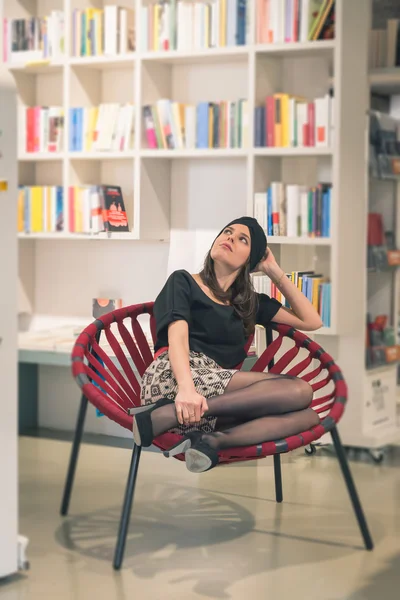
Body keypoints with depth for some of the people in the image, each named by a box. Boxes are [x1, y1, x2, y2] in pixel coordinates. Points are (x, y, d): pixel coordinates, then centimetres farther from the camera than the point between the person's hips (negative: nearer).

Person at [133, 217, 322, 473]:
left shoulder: (250, 302, 29)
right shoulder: (183, 281, 13)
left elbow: (312, 321, 25)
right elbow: (177, 335, -7)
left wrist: (275, 271, 24)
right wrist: (186, 386, -28)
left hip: (219, 390, 5)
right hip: (173, 376, -5)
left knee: (308, 416, -18)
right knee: (299, 391, -23)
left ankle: (211, 440, -34)